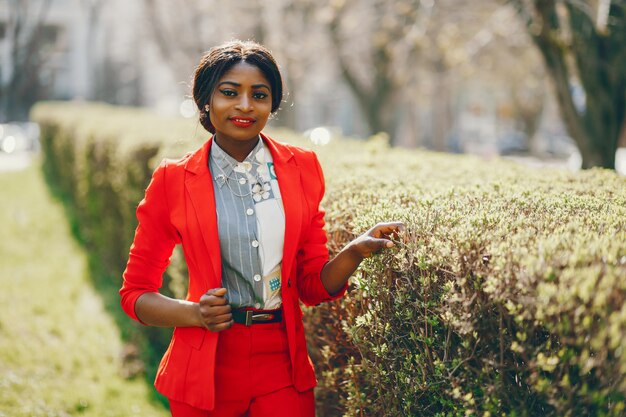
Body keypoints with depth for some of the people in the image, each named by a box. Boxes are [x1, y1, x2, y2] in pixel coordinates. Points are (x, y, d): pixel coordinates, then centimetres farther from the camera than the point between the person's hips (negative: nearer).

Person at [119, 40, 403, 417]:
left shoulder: (302, 168, 2)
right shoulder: (173, 180, -4)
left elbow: (313, 286, 5)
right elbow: (135, 293, 2)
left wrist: (355, 252, -14)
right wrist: (195, 313, -16)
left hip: (284, 371, 1)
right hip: (206, 373, -1)